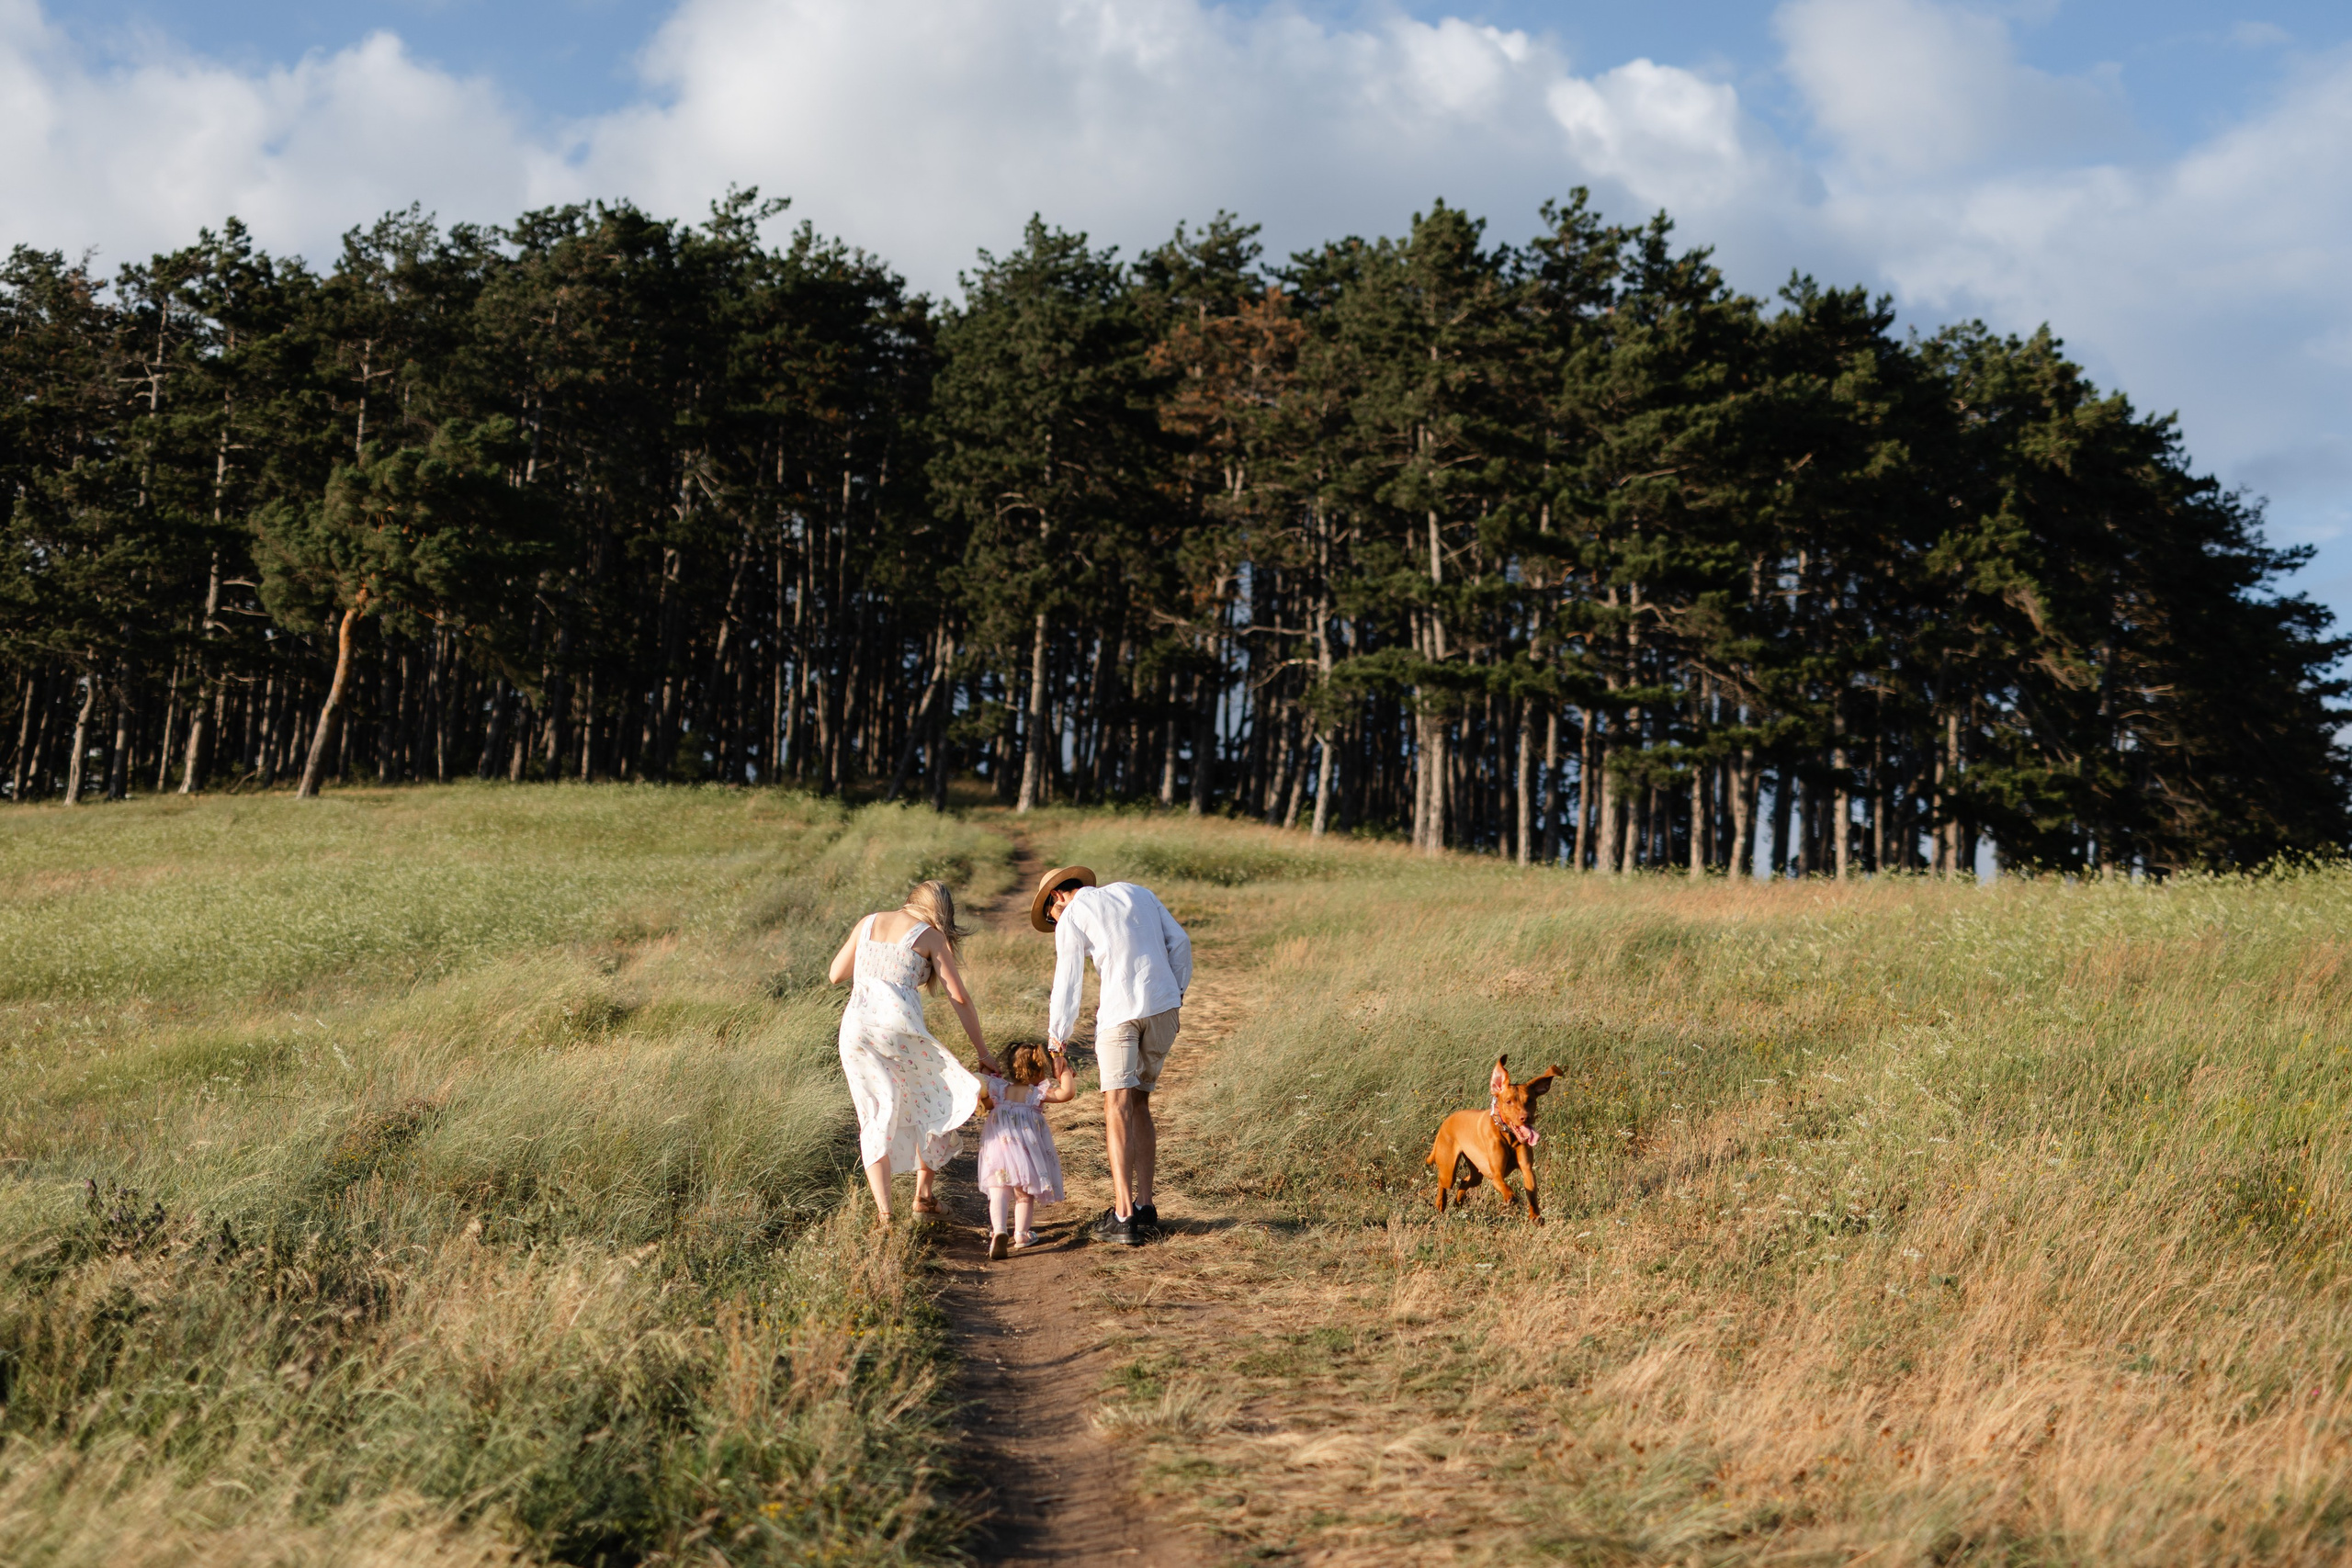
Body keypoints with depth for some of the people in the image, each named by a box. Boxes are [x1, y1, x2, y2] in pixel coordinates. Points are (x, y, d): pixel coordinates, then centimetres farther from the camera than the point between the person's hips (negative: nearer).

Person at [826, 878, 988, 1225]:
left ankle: (883, 1212, -1)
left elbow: (835, 974, 21)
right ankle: (923, 1195, 20)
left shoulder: (868, 923, 18)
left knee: (876, 1118, 9)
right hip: (897, 1024, -4)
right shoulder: (931, 936, 7)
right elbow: (959, 997, 4)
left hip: (855, 1025, 4)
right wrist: (982, 1052, 10)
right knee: (935, 1099, 18)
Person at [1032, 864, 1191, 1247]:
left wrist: (1057, 1039, 12)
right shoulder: (1136, 892, 20)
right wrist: (1177, 993, 18)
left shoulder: (1070, 918, 6)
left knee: (1118, 1108, -6)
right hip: (1165, 1006, 5)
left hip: (1120, 1010, -5)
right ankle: (1145, 1208, 12)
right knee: (1139, 1103, 15)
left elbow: (1067, 984, 4)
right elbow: (1179, 942, 14)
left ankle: (1124, 1214, -17)